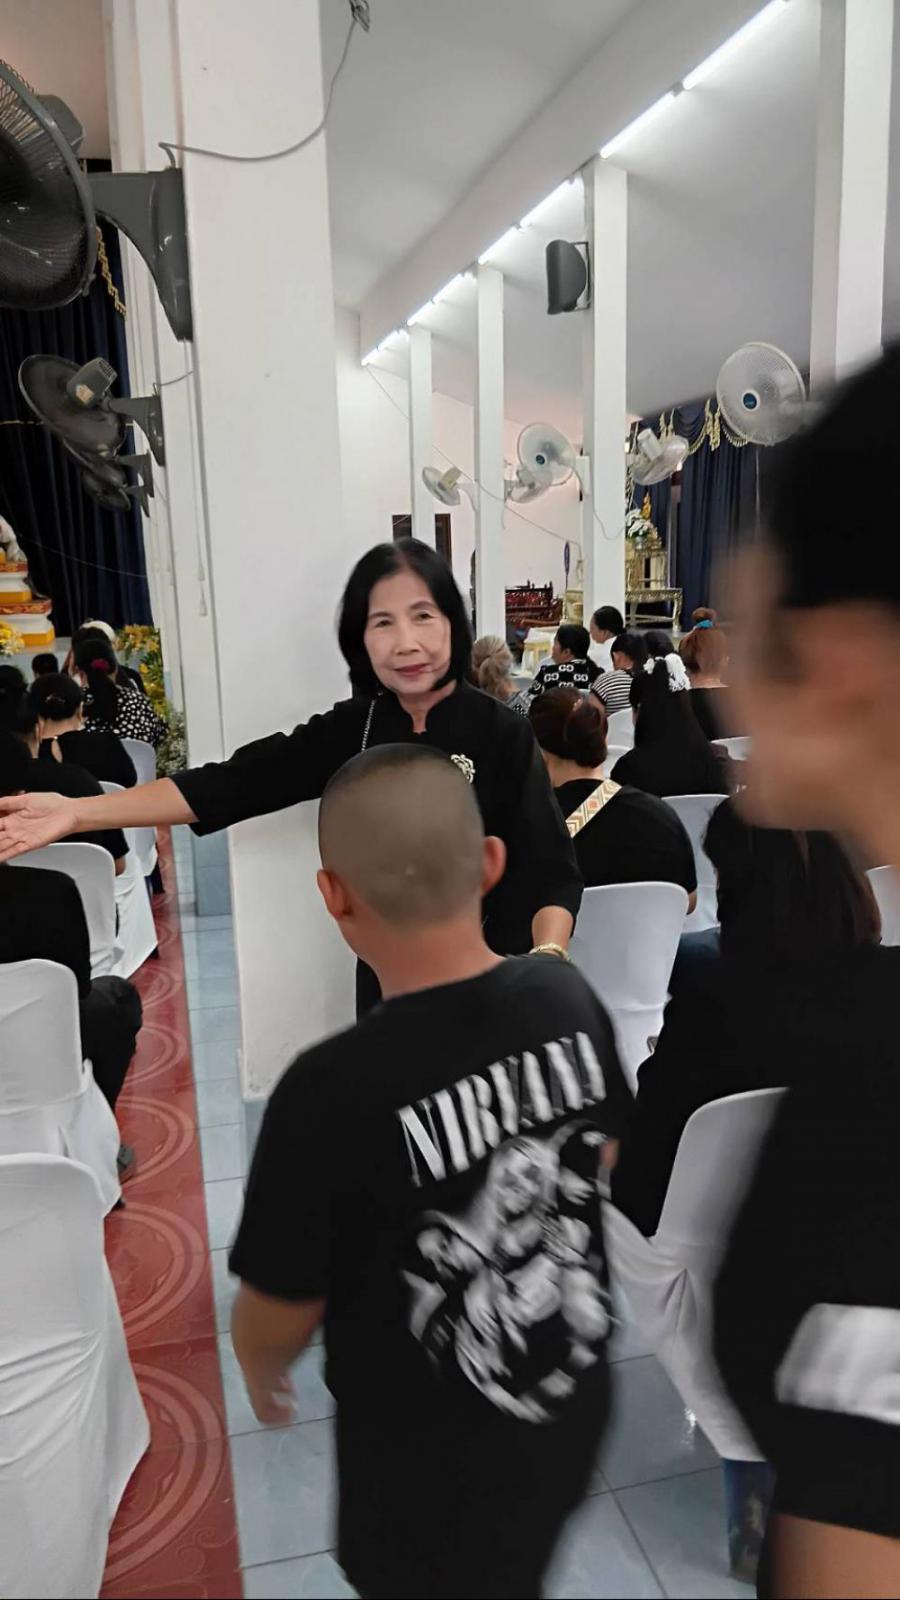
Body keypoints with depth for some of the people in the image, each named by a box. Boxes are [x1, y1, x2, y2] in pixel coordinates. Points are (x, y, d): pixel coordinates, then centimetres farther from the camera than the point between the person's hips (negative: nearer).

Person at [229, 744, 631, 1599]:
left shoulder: (333, 1090, -35)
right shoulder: (567, 996, -18)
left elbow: (278, 1315, -19)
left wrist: (260, 1371, 4)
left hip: (432, 1469, -4)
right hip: (573, 1416, 4)